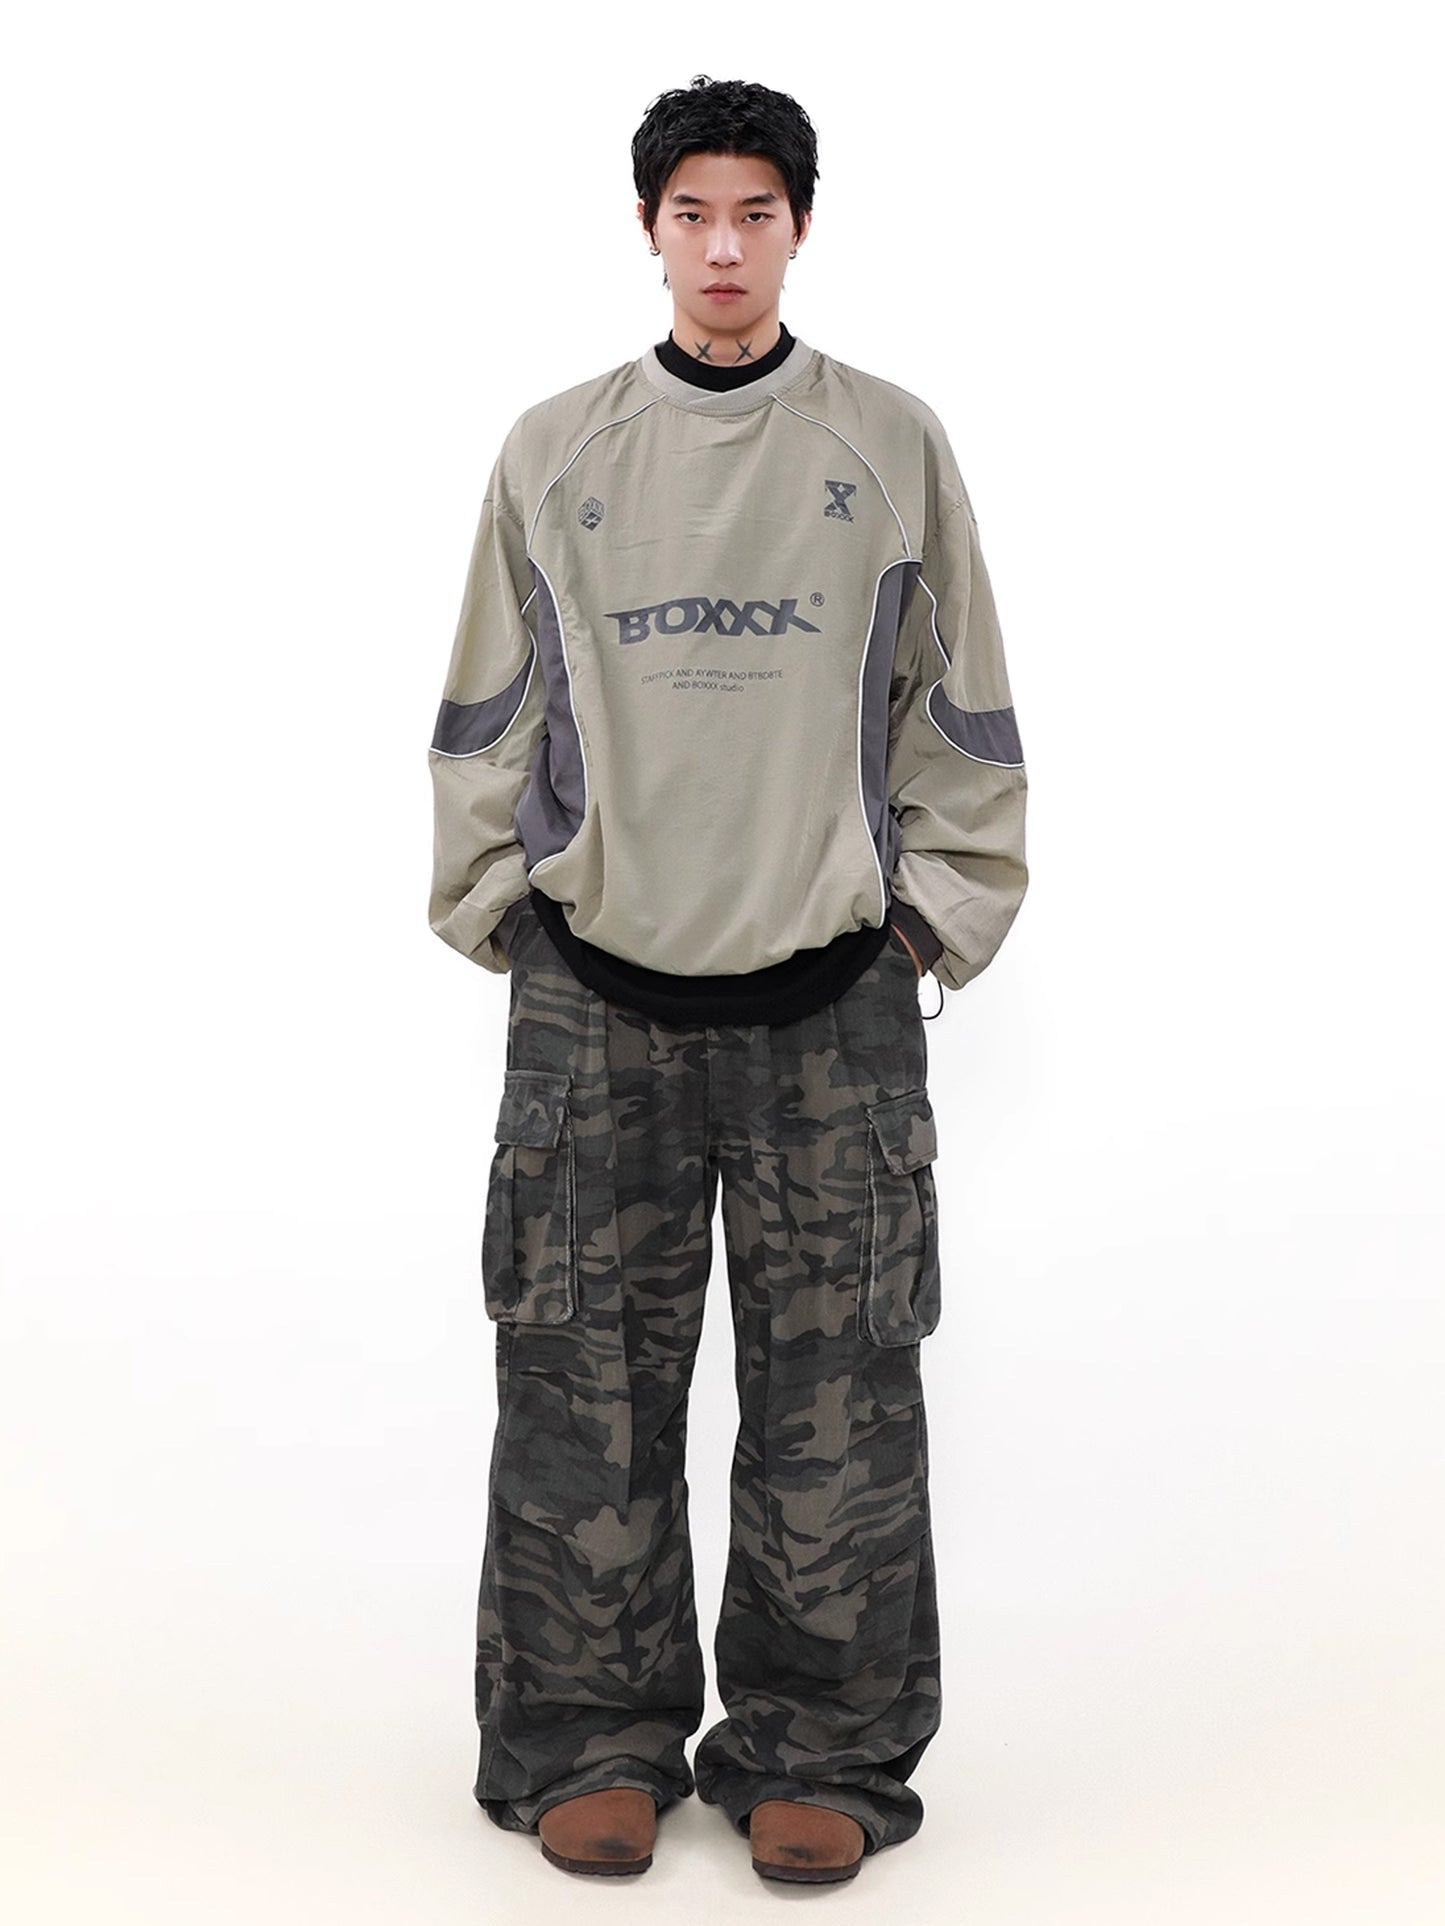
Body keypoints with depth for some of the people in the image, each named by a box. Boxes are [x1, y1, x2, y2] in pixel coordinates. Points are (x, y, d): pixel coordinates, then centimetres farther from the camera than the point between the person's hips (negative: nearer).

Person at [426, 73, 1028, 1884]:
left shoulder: (891, 444, 6)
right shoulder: (553, 452, 8)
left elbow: (958, 712, 9)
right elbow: (488, 718, 12)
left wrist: (935, 908, 3)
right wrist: (499, 904, 6)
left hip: (832, 998, 0)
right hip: (594, 997, 1)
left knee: (837, 1395, 3)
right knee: (583, 1389, 4)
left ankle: (820, 1752, 16)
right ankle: (590, 1739, 18)